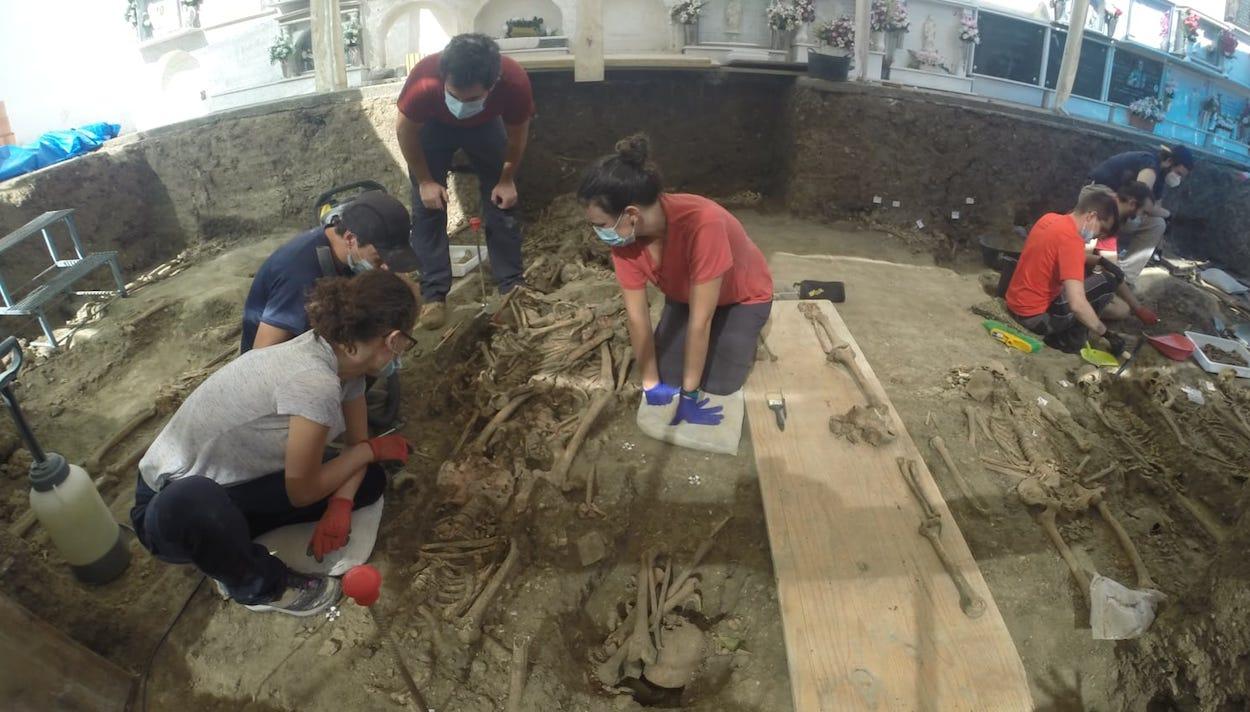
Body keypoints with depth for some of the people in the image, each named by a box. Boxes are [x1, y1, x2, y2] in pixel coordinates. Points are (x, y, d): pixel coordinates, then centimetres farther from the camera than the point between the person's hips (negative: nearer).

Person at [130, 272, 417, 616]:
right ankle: (256, 584, -9)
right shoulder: (315, 382, -34)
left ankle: (230, 534, 4)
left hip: (236, 484, 7)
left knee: (369, 481, -4)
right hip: (174, 501, -7)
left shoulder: (341, 357, -8)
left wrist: (340, 505, -15)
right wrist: (373, 449, -9)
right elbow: (302, 492, -21)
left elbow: (356, 442, 2)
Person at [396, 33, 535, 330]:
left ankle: (512, 286, 10)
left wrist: (507, 179, -8)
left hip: (486, 125, 1)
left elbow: (517, 134, -16)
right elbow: (406, 131, -20)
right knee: (427, 207, -7)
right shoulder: (423, 81, -42)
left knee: (502, 202, -1)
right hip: (432, 125, -1)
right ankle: (434, 294, 1)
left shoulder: (515, 82, -39)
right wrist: (425, 181, -14)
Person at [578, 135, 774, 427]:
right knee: (669, 373, -7)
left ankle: (740, 336, 15)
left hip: (743, 296, -4)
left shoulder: (702, 224, -45)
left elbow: (699, 320, -38)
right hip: (685, 295, 4)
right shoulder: (624, 236, -27)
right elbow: (637, 316, -19)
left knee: (719, 382, -15)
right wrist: (652, 384, -14)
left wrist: (688, 394, -29)